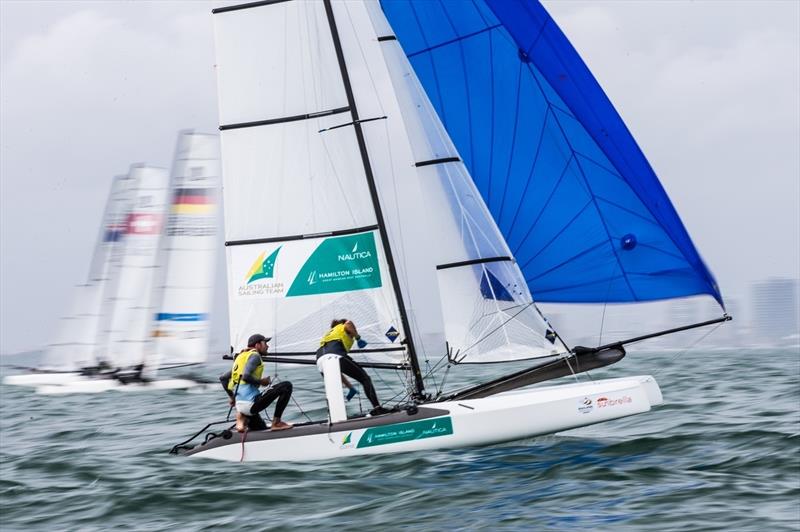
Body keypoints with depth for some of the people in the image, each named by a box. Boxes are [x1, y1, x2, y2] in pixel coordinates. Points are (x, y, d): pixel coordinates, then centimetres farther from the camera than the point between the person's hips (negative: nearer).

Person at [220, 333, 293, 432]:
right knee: (286, 386, -7)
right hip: (250, 402, -9)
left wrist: (232, 397, 28)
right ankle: (276, 422, -7)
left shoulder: (240, 357, 23)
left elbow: (223, 378, 25)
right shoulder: (254, 355, -4)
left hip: (240, 404, 9)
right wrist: (261, 381, -5)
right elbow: (246, 376, -21)